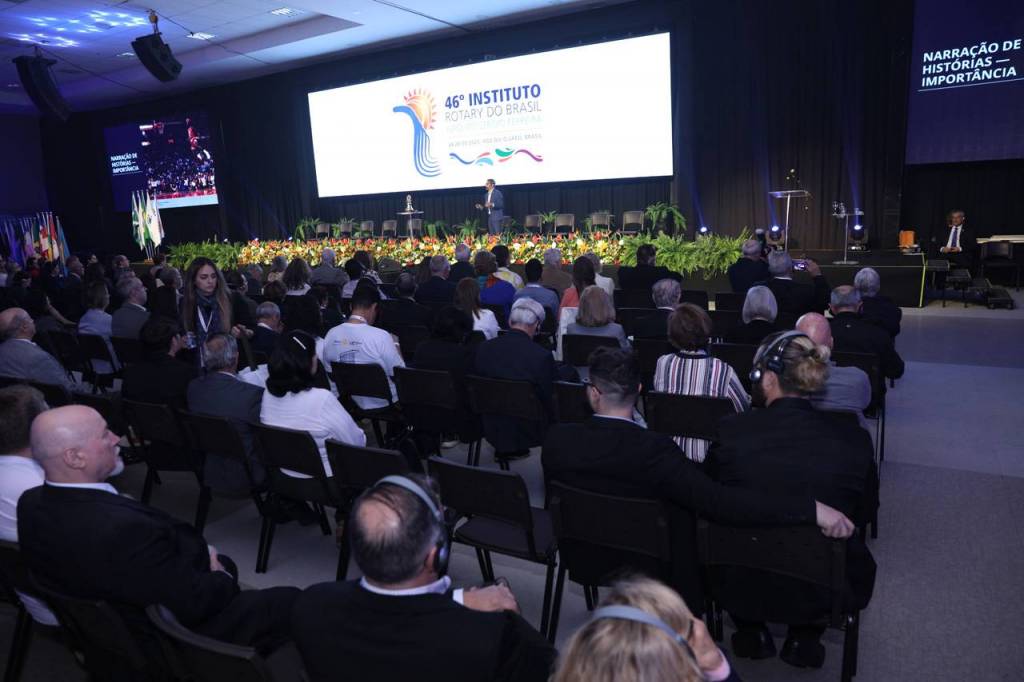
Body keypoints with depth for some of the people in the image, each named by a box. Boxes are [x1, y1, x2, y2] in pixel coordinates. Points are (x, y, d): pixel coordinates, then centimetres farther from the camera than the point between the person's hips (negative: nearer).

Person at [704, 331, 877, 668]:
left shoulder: (730, 432, -19)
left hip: (744, 589, 0)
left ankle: (752, 633, 35)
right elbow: (866, 513, 2)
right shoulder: (854, 439, -17)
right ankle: (803, 639, 31)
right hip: (822, 595, 1)